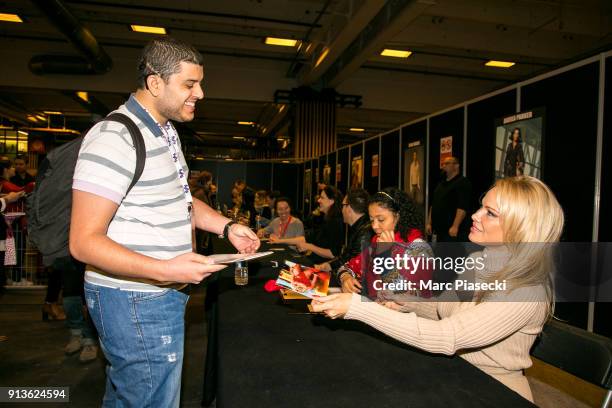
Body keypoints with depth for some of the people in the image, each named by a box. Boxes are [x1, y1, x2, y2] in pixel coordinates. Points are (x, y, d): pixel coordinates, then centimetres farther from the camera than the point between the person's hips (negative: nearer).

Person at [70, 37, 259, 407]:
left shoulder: (166, 132, 10)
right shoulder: (115, 138, -21)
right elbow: (84, 241, -23)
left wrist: (227, 227, 5)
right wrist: (166, 270, -32)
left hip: (163, 293, 9)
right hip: (136, 301, -9)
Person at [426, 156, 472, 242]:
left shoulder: (463, 183, -7)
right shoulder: (441, 184, 19)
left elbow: (462, 207, -18)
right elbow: (433, 205, 22)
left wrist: (455, 226, -24)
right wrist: (429, 223, 15)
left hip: (453, 231, -9)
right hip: (440, 229, 9)